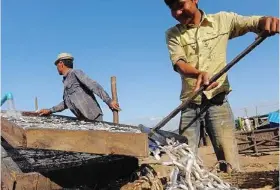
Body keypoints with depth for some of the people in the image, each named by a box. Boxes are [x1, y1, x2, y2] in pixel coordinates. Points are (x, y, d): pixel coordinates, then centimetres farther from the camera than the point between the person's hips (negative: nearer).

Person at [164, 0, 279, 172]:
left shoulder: (223, 20, 6)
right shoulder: (173, 34, 6)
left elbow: (256, 22, 3)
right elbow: (179, 63, -10)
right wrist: (199, 73, -32)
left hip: (217, 100, -1)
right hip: (189, 103, 2)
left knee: (230, 164, -9)